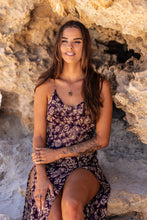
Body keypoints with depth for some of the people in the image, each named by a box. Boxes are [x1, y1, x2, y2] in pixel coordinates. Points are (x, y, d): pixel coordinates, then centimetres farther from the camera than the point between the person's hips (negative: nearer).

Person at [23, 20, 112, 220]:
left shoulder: (100, 86, 0)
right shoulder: (46, 85, 2)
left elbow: (102, 139, -2)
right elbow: (39, 135, 1)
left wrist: (58, 153, -8)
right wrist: (41, 176, -13)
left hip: (85, 167, 0)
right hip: (49, 167, 1)